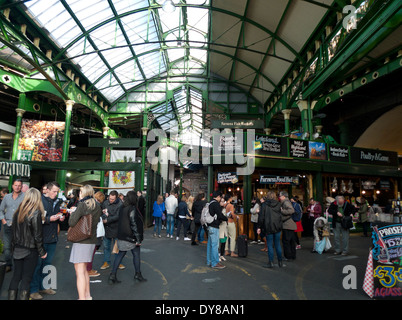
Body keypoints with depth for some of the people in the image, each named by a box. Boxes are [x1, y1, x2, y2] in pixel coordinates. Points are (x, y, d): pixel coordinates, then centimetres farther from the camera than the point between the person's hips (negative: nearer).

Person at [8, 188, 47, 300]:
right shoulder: (36, 213, -17)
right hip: (30, 251, -5)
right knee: (26, 278, 4)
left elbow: (14, 230, 8)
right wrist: (42, 252, -5)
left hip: (17, 249, 5)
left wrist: (15, 245, 19)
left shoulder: (18, 211, 0)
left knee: (16, 277, 15)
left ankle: (11, 297, 22)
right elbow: (37, 235, -15)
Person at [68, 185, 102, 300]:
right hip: (92, 240, 8)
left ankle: (82, 297, -3)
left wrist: (73, 213, 4)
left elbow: (72, 222, -15)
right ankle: (87, 295, 32)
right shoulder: (97, 206, 5)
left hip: (81, 241, -8)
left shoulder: (82, 205, -14)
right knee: (84, 270, 22)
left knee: (79, 272, -3)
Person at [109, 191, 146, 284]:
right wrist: (138, 239, -16)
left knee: (120, 255, 13)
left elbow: (121, 222, 12)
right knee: (136, 254, 10)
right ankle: (138, 275, 22)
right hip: (131, 237, -7)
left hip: (121, 236, 7)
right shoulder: (132, 209, -19)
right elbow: (134, 224, -21)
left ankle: (112, 275, 12)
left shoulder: (122, 208, 5)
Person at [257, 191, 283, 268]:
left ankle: (271, 262, 6)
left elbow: (261, 216, -7)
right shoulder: (278, 204, 3)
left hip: (268, 227, -3)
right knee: (277, 244, 13)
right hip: (278, 227, 4)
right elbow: (281, 215, 7)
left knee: (270, 245, 3)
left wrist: (259, 227, -2)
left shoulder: (264, 204, -6)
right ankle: (280, 261, 22)